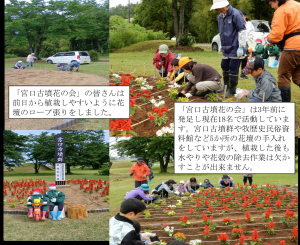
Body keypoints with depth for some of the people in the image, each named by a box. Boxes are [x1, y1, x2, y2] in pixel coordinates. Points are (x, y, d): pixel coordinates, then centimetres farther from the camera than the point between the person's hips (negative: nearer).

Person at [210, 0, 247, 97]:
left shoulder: (235, 14, -17)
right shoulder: (220, 16, 11)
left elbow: (242, 31, -17)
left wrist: (241, 47, -18)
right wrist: (222, 46, 27)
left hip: (235, 49, -8)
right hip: (226, 49, 8)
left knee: (233, 69, -4)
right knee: (224, 67, 16)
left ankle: (232, 90, 4)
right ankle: (226, 86, 33)